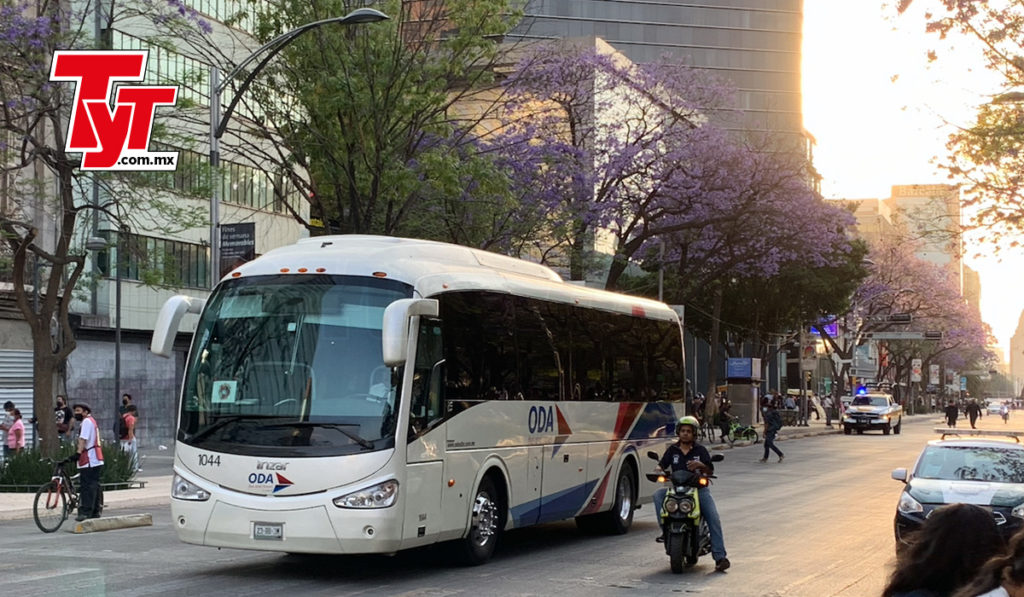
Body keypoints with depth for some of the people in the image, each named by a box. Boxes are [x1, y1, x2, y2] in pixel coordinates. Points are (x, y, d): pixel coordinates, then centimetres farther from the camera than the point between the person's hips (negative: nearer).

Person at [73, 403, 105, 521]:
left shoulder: (87, 421, -8)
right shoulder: (91, 421, 24)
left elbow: (83, 439, -21)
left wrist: (78, 453, -29)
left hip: (89, 461, -11)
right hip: (96, 460, 11)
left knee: (87, 487, -13)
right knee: (93, 486, 13)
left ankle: (86, 512, -17)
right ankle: (95, 512, 18)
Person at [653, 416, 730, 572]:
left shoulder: (700, 450, 5)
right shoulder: (672, 450, 11)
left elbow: (710, 471, 1)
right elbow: (661, 465, 9)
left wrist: (701, 465, -21)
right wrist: (659, 470, -16)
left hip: (698, 488, -2)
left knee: (713, 518, -19)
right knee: (658, 495, -26)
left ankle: (720, 557, -20)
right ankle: (665, 529, -24)